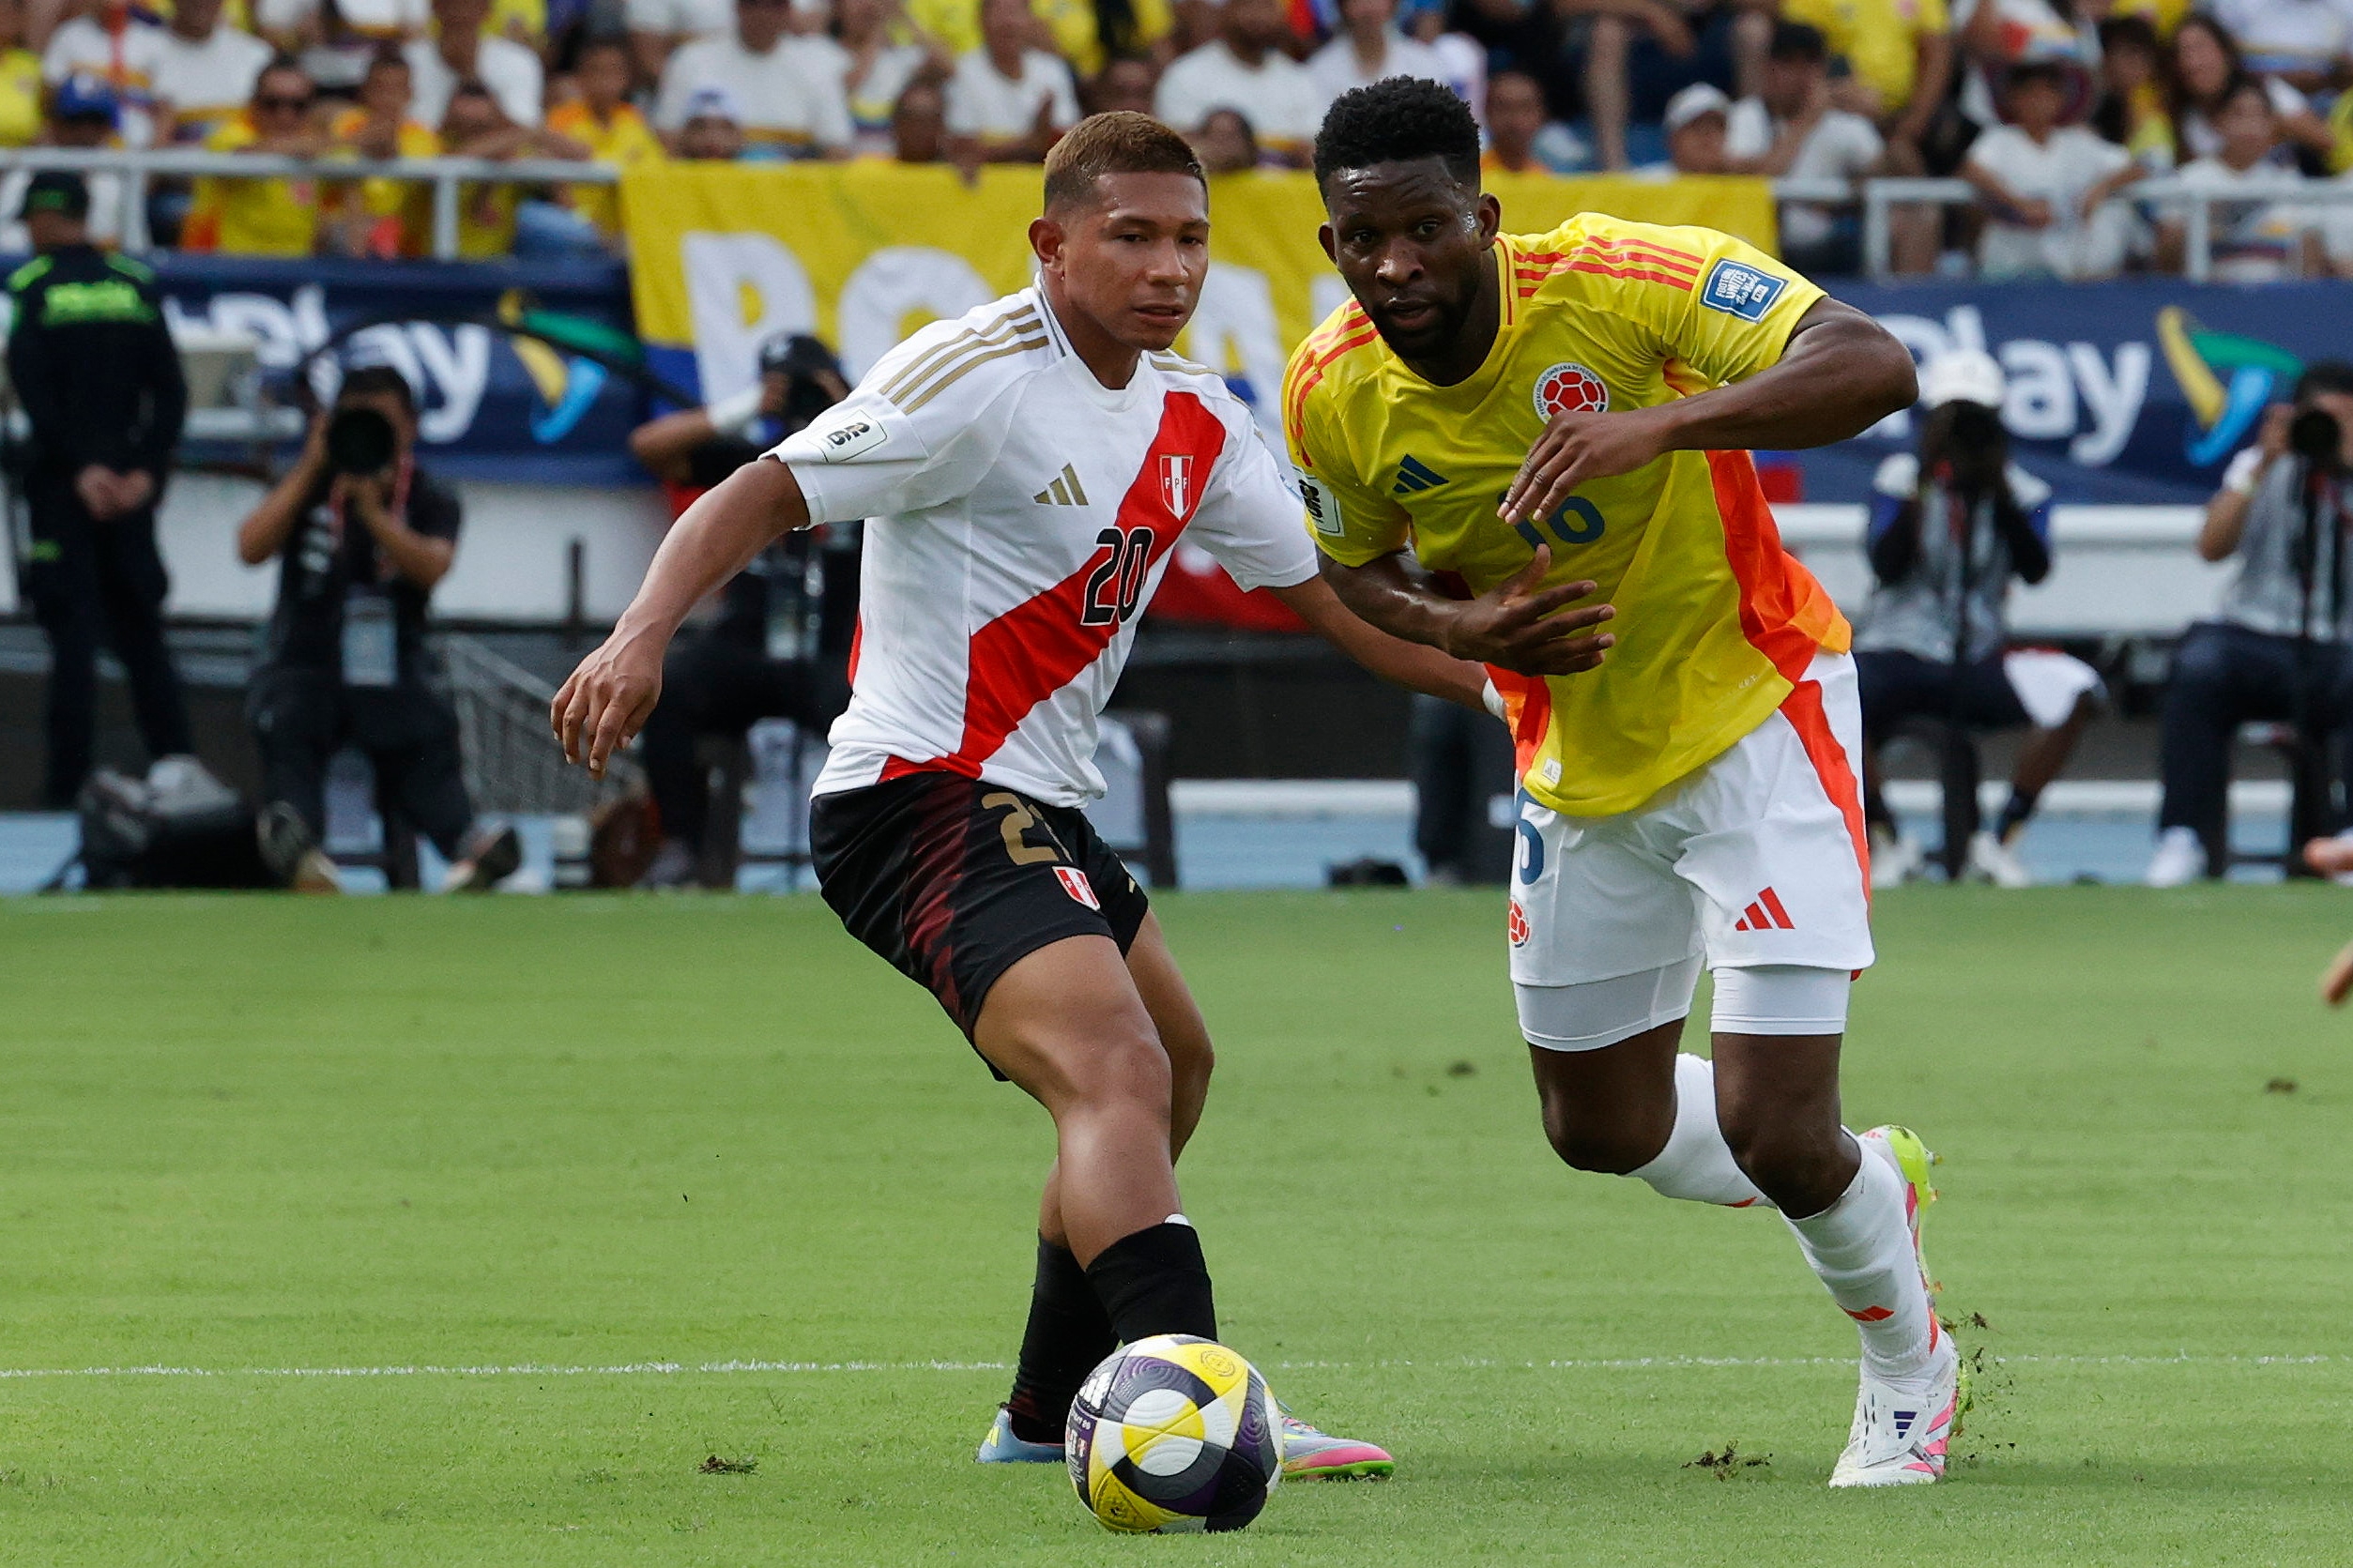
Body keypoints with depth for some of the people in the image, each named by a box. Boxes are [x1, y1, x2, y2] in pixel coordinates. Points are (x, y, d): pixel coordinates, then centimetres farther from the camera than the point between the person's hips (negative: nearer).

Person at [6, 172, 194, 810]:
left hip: (62, 486, -3)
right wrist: (146, 470, -3)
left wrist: (79, 469, -13)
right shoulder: (138, 287, 7)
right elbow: (169, 390, 1)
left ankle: (68, 784, -7)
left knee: (72, 637, -4)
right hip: (131, 486, 3)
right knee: (141, 635, 9)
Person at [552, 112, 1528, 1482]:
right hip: (920, 800, -11)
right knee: (1118, 1074, -29)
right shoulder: (980, 378, -15)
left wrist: (1500, 677, 7)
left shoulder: (1197, 422, 10)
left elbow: (1330, 595, 18)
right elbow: (762, 497, -18)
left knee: (1172, 1072, 28)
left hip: (1038, 807, 11)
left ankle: (1051, 1416, 41)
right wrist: (643, 636, -33)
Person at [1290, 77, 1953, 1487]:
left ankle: (1909, 1370, 19)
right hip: (1584, 763, 6)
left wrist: (1662, 424, -52)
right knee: (1604, 1132, 15)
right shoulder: (1335, 396, -13)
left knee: (1774, 1130, -13)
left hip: (1757, 714, -6)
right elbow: (1356, 566, 9)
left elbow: (1875, 369, -37)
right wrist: (1463, 630, -15)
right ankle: (1874, 1181, 45)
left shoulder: (1619, 282, -28)